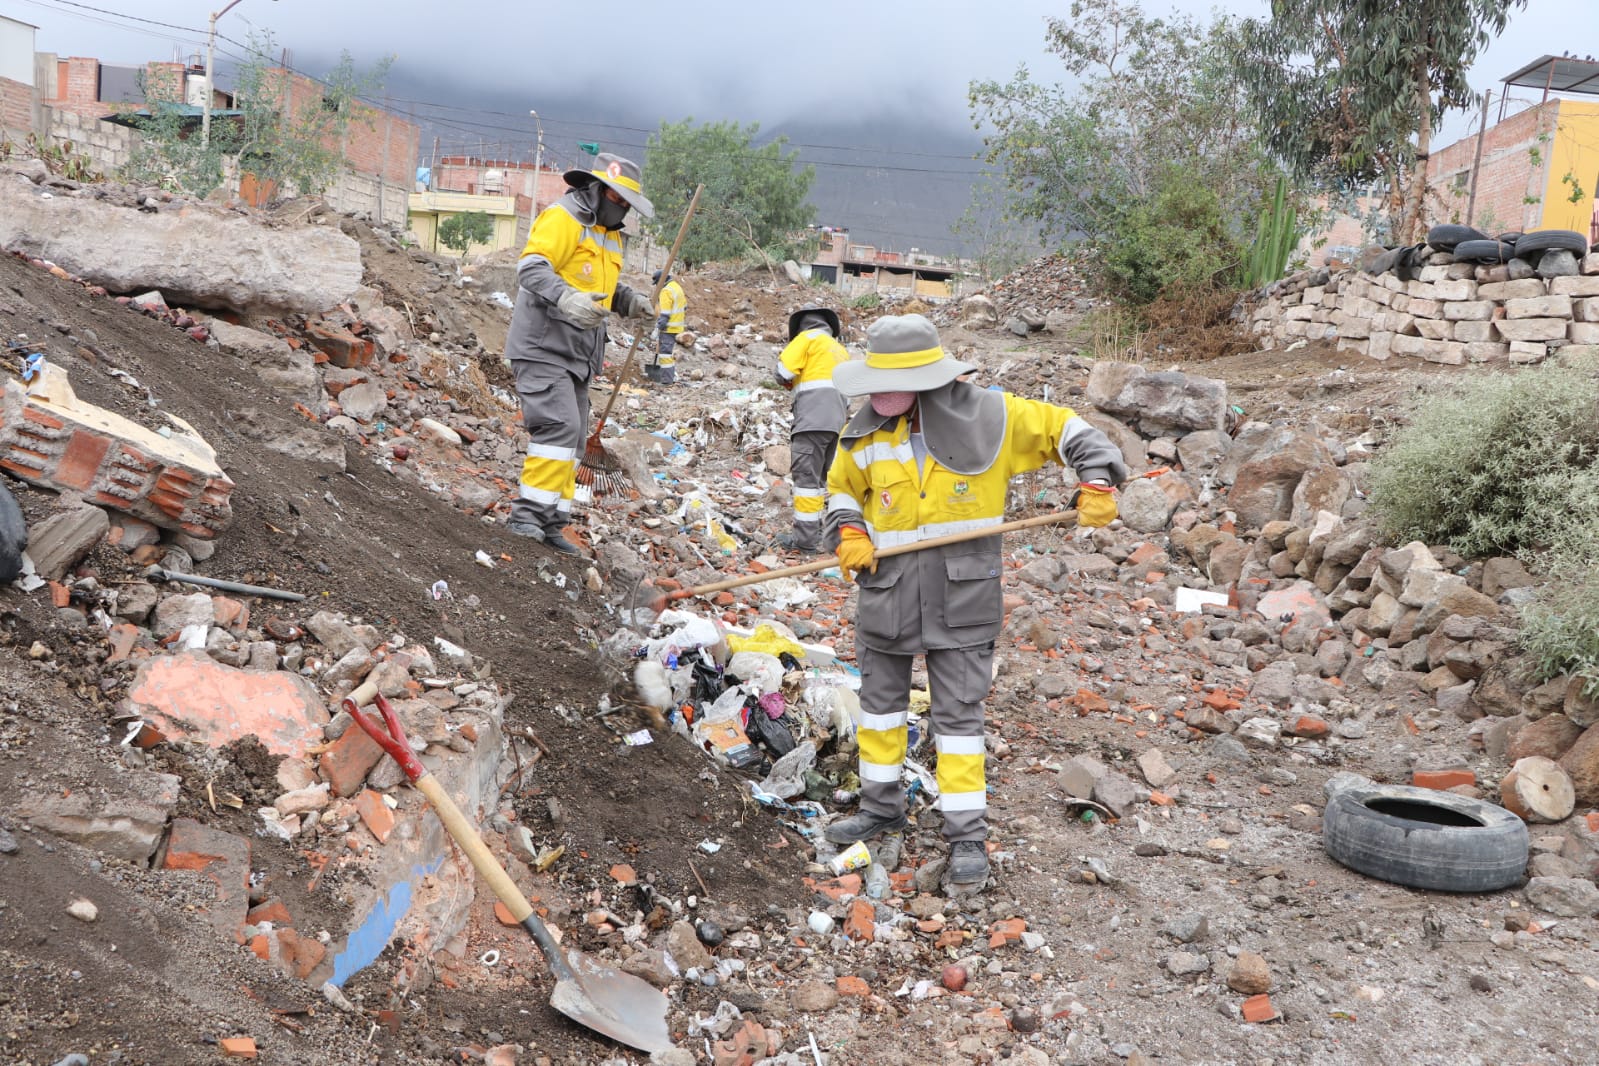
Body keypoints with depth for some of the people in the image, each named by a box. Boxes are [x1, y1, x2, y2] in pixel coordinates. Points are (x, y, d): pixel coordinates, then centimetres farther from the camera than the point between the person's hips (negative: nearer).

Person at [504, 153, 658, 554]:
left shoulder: (609, 235, 22)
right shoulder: (562, 218, -8)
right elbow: (531, 267, -21)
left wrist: (631, 300, 8)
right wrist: (566, 298, -38)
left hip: (577, 354, 10)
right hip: (543, 346, -10)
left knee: (572, 441, 9)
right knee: (559, 427, -20)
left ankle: (550, 523, 14)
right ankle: (527, 514, -15)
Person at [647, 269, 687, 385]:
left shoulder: (666, 291, -16)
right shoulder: (677, 287, 14)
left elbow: (664, 314, -21)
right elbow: (684, 306, 23)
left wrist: (657, 329, -20)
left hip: (668, 328, -10)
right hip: (677, 327, 10)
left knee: (665, 353, -8)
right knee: (672, 352, 17)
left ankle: (666, 380, -9)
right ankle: (673, 377, 23)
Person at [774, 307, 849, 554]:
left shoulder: (808, 338, 3)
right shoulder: (841, 350, 26)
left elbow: (783, 371, -6)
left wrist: (791, 384, 15)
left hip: (812, 421, -8)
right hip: (837, 421, 8)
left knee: (806, 476, -8)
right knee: (825, 477, 15)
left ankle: (805, 538, -12)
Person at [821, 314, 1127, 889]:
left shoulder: (988, 415, -12)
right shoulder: (865, 432, -3)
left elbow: (1064, 427, -1)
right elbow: (841, 489, 14)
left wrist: (1097, 482, -11)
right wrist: (848, 533, -5)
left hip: (962, 594, -4)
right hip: (886, 587, 4)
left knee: (959, 711, 1)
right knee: (880, 697, 16)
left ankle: (967, 835, 13)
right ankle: (881, 805, 36)